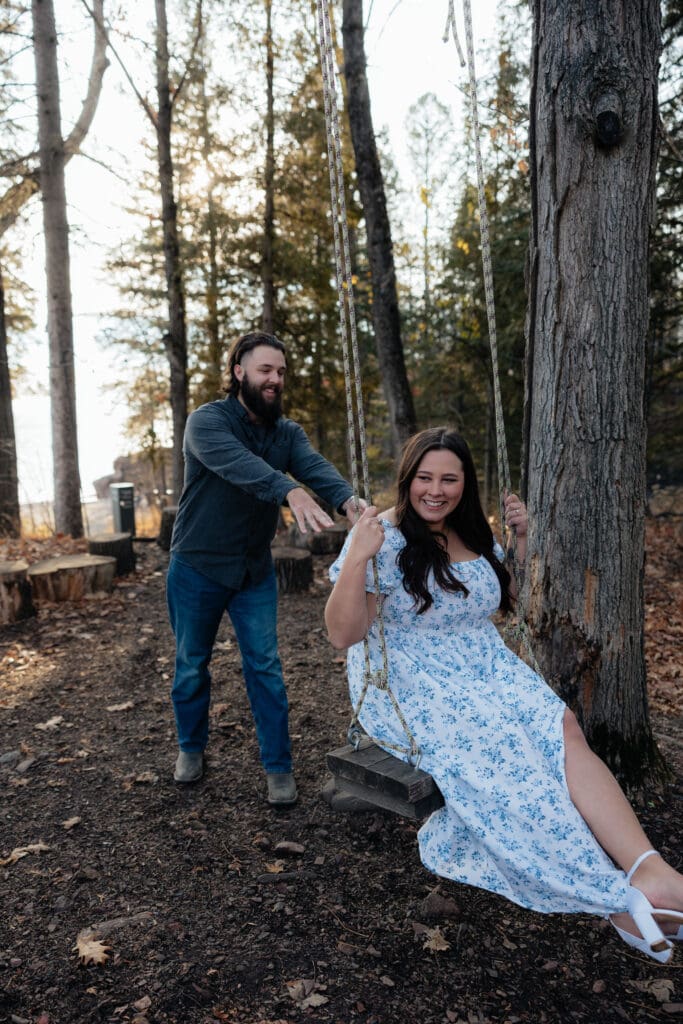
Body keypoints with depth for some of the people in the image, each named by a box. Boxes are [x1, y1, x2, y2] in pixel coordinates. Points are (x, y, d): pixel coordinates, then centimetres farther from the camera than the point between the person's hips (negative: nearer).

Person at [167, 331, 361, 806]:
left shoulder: (287, 432, -1)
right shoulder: (207, 421, -16)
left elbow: (315, 465, -22)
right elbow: (238, 463, -38)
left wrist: (347, 500, -45)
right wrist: (290, 492, -57)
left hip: (255, 571, 3)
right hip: (198, 569, -3)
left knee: (266, 668, 3)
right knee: (192, 664, 13)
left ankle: (279, 767, 16)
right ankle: (191, 747, 37)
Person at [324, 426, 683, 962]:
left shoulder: (476, 536, 10)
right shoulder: (385, 538, -8)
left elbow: (513, 602, 23)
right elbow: (343, 634, -13)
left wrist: (524, 538, 8)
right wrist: (357, 558, -27)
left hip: (487, 669, 5)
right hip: (410, 684, -5)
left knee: (562, 728, -24)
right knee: (499, 756, -29)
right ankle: (613, 895, -22)